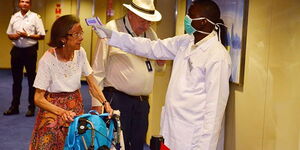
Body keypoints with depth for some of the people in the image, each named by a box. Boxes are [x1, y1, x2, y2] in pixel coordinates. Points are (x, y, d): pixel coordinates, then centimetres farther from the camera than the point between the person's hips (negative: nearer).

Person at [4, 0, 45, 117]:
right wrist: (13, 36, -8)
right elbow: (9, 34, 14)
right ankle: (14, 107, 22)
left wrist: (28, 35, -17)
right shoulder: (14, 17, 8)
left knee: (31, 80, 5)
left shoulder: (35, 17, -4)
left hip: (30, 51, -4)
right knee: (16, 79, 12)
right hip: (16, 50, 4)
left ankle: (32, 107, 16)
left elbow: (42, 36, -6)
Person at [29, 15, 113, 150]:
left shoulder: (80, 53, -9)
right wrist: (62, 112, -34)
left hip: (76, 106, 4)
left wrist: (105, 103, -21)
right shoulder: (48, 60, -22)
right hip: (53, 108, -4)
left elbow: (92, 84, -4)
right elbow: (39, 98, -19)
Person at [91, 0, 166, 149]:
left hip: (142, 102, 6)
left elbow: (158, 67, 24)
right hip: (117, 99, -6)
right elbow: (98, 69, -6)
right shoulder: (111, 29, -7)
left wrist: (161, 63, -1)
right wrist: (96, 102, -9)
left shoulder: (151, 34, 11)